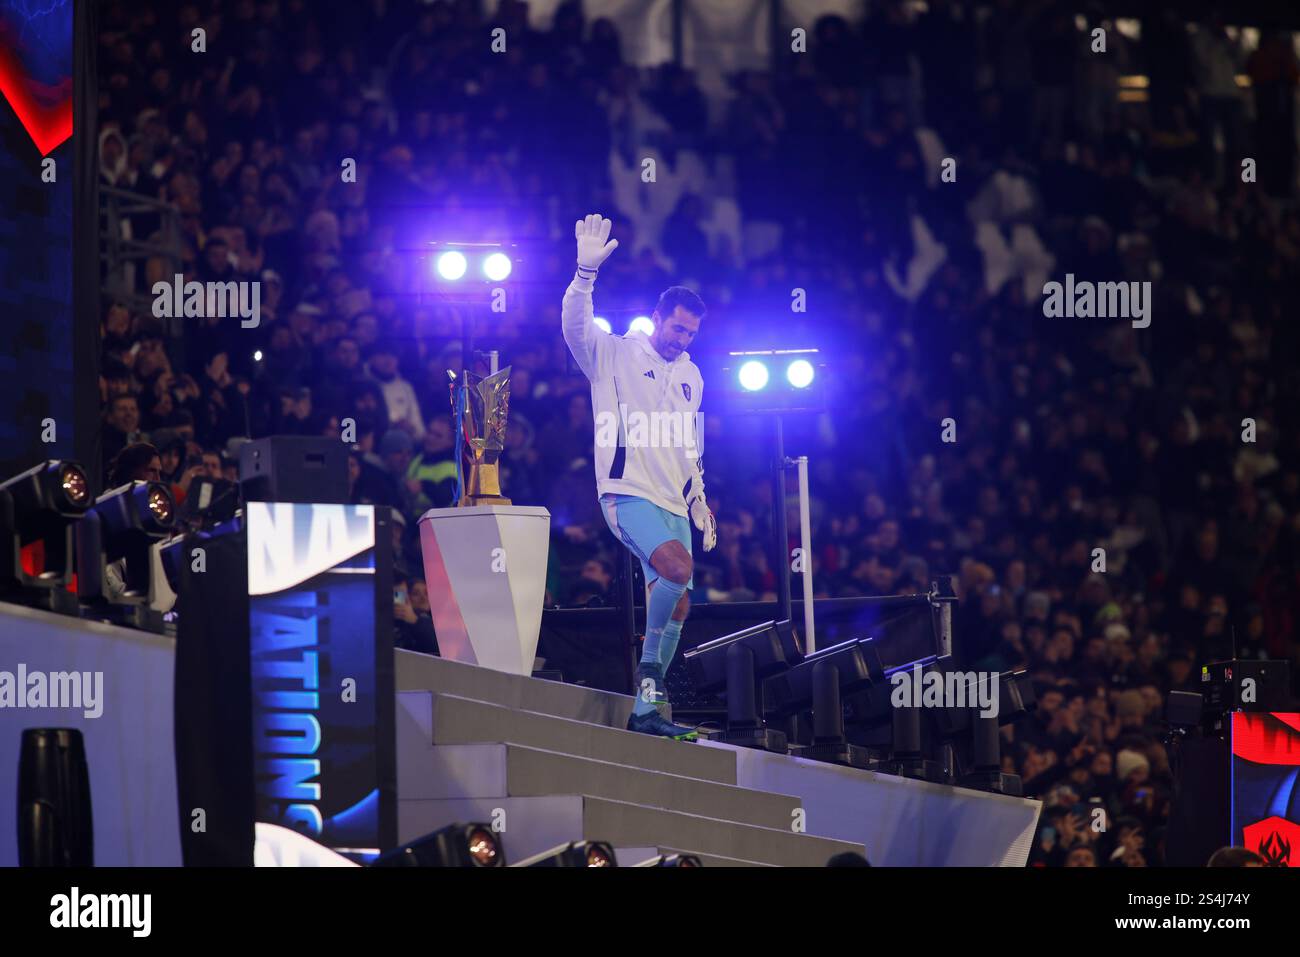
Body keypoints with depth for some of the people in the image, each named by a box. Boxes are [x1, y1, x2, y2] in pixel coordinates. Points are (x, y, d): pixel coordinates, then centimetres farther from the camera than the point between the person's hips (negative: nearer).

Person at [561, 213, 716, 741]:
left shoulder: (690, 376, 19)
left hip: (673, 501, 7)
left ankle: (646, 709, 5)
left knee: (677, 606, 0)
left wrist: (699, 499, 22)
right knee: (678, 566, -30)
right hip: (628, 494, -7)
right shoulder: (615, 355, -1)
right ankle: (650, 662, -12)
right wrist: (586, 271, -34)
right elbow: (575, 326, -20)